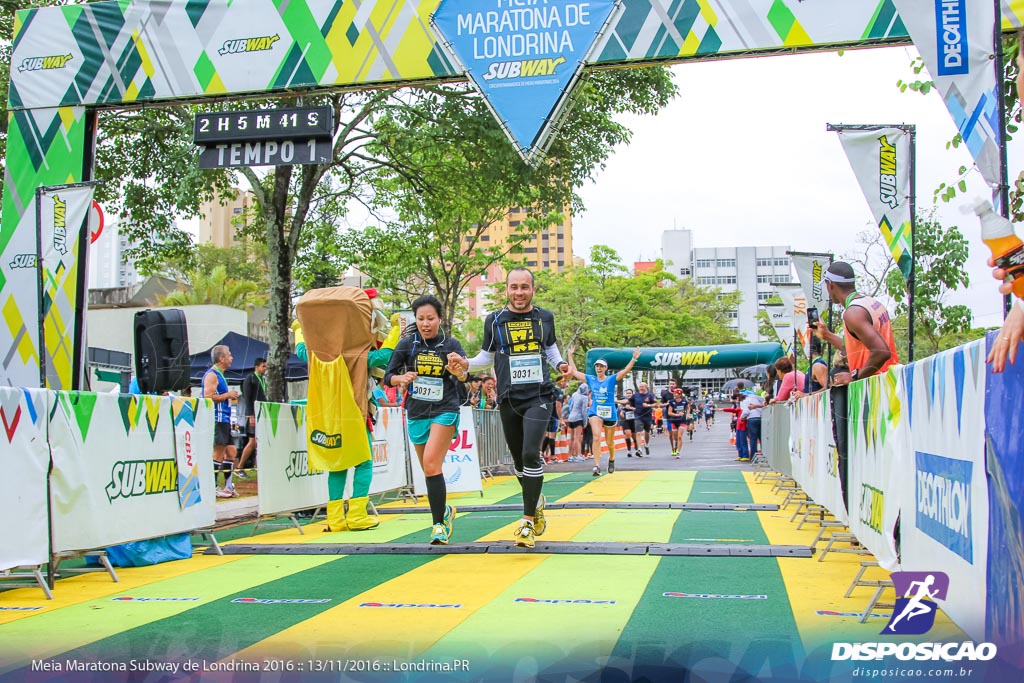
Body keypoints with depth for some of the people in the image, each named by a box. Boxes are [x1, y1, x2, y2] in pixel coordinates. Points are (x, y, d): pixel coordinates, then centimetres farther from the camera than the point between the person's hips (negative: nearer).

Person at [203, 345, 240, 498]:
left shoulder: (220, 375, 20)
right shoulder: (212, 375, -11)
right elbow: (208, 396, -22)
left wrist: (230, 396, 18)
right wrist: (227, 395, -14)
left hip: (224, 419, 10)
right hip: (217, 419, -10)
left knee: (231, 451, 11)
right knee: (218, 454, -8)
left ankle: (228, 486, 17)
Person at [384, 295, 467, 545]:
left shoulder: (451, 344, -6)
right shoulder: (407, 344, -1)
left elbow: (465, 375, -21)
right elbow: (388, 376, 2)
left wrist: (461, 369, -44)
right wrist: (401, 378, -20)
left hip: (444, 411, -4)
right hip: (416, 413, 4)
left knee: (431, 464, -21)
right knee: (430, 471, 14)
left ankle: (439, 523, -14)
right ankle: (444, 510, 39)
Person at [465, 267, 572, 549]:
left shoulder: (545, 318, 5)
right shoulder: (494, 320, 2)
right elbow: (487, 356, 12)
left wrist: (560, 363, 2)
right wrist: (466, 364, -6)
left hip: (539, 396, -1)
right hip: (509, 399, 2)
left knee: (531, 453, -18)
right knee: (518, 459, 10)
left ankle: (528, 520, -9)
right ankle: (537, 501, 38)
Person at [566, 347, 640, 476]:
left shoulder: (611, 379, -4)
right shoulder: (591, 379, 3)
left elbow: (625, 371, -17)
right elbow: (574, 372, 8)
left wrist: (634, 359, -30)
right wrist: (570, 355, 7)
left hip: (610, 413, 0)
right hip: (595, 412, 0)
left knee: (609, 442, 13)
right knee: (596, 437, -22)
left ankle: (611, 459, 45)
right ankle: (597, 466, -26)